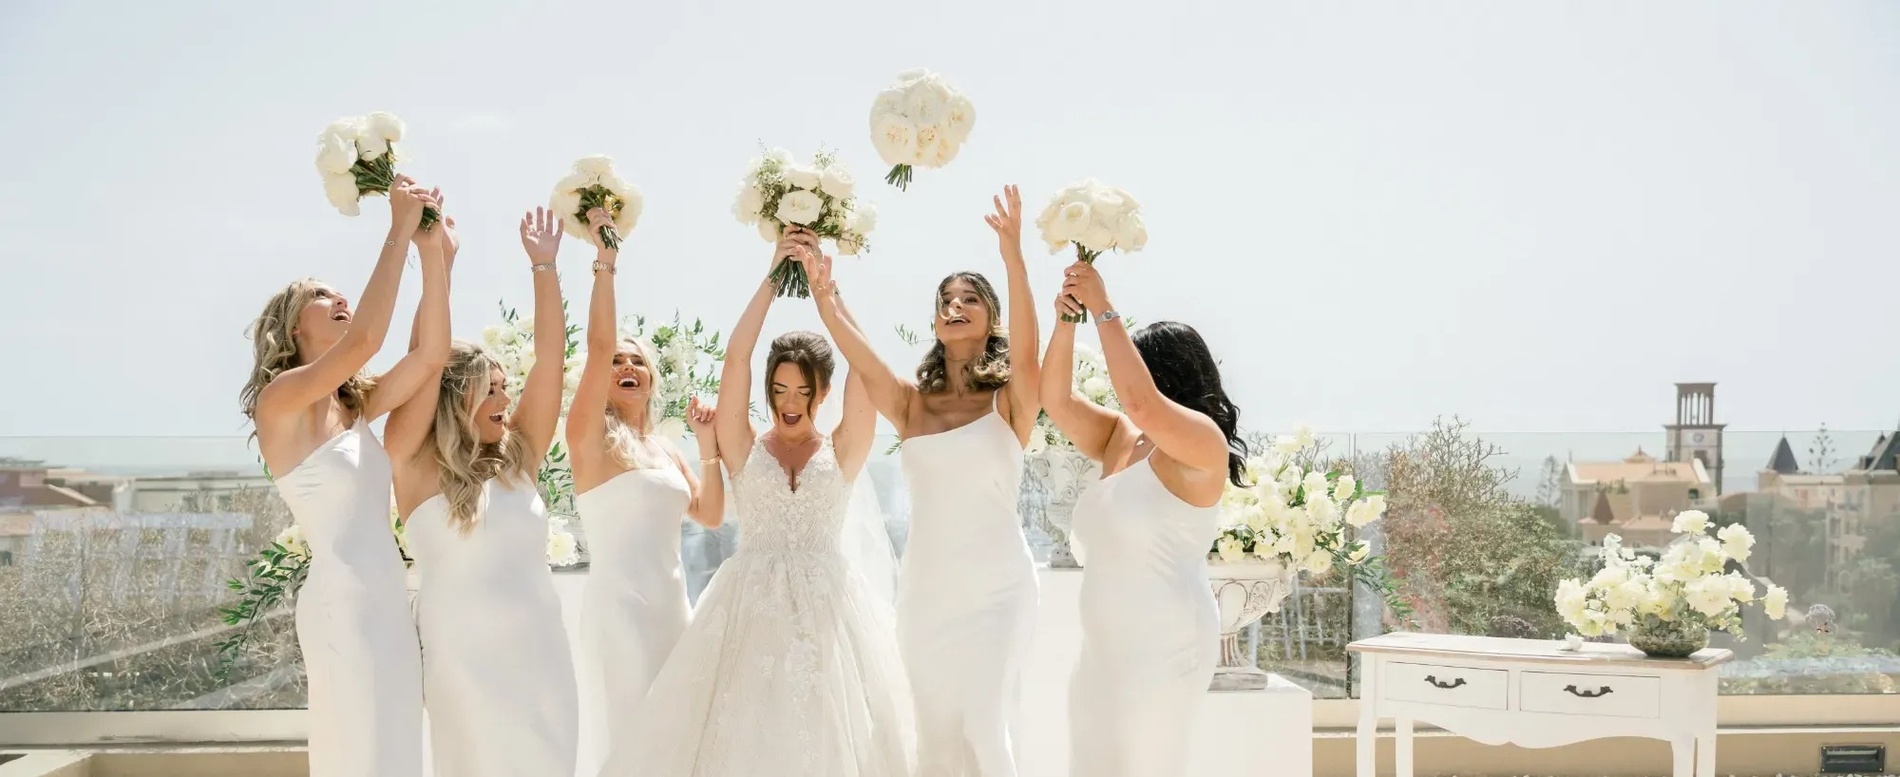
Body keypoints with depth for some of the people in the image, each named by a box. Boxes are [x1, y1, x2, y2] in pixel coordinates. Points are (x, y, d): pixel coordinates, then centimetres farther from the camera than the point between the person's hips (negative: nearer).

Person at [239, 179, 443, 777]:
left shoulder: (355, 408, 16)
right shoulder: (280, 399, -5)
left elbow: (432, 353, 3)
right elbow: (365, 340, -22)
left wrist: (433, 250, -4)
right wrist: (399, 231, -16)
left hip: (388, 602, 8)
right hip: (342, 602, -8)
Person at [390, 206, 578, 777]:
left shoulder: (518, 457, 7)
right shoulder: (416, 465, -4)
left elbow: (549, 357, 4)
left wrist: (544, 266, 1)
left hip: (542, 649, 4)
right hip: (465, 653, -4)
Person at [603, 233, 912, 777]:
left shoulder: (842, 451, 5)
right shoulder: (744, 448, 6)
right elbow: (736, 357, -3)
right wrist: (772, 277, -4)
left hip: (827, 606, 0)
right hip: (751, 603, 0)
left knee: (826, 733, -1)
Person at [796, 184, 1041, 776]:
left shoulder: (1009, 400, -3)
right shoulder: (912, 403, 5)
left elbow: (1026, 352, -24)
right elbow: (860, 357, -11)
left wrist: (1014, 258, -36)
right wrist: (821, 290, -25)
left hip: (996, 586, -4)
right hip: (925, 586, 4)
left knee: (986, 726, -8)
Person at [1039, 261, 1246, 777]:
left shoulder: (1203, 442, -9)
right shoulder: (1120, 439, 13)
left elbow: (1141, 401, -25)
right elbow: (1057, 401, 9)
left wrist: (1103, 309, -19)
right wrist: (1066, 321, -5)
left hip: (1163, 644, -8)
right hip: (1108, 645, 8)